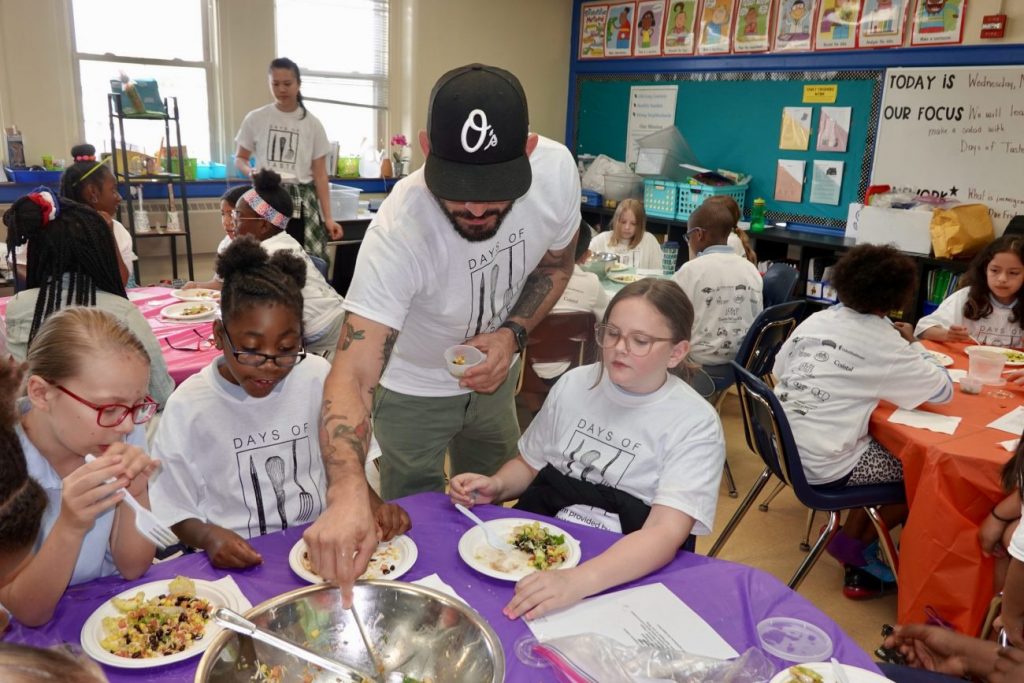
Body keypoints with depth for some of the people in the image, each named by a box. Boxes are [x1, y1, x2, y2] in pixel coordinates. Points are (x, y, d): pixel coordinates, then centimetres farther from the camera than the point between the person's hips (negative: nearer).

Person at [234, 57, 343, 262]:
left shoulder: (312, 124, 4)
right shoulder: (255, 119, 4)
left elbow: (320, 175, 4)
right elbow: (240, 159, 14)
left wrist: (328, 217, -2)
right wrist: (250, 171, -11)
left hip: (302, 202, 0)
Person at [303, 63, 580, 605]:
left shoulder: (556, 169, -25)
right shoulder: (399, 230, -38)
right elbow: (353, 375, -44)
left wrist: (512, 333, -22)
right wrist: (347, 493, -61)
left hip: (492, 374, 5)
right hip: (413, 387, -4)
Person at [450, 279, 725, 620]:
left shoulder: (695, 425, -10)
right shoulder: (574, 384, 3)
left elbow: (664, 534, -22)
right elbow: (530, 464, 17)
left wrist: (577, 581, -37)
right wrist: (496, 486, -6)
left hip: (626, 572, -4)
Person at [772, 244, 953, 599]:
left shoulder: (815, 320, 6)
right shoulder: (884, 342, -10)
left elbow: (780, 368, 15)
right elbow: (943, 390, -5)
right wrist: (912, 345, 10)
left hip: (781, 445, 7)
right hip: (821, 466, -7)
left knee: (884, 448, 24)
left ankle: (853, 541, 25)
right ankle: (855, 545, 21)